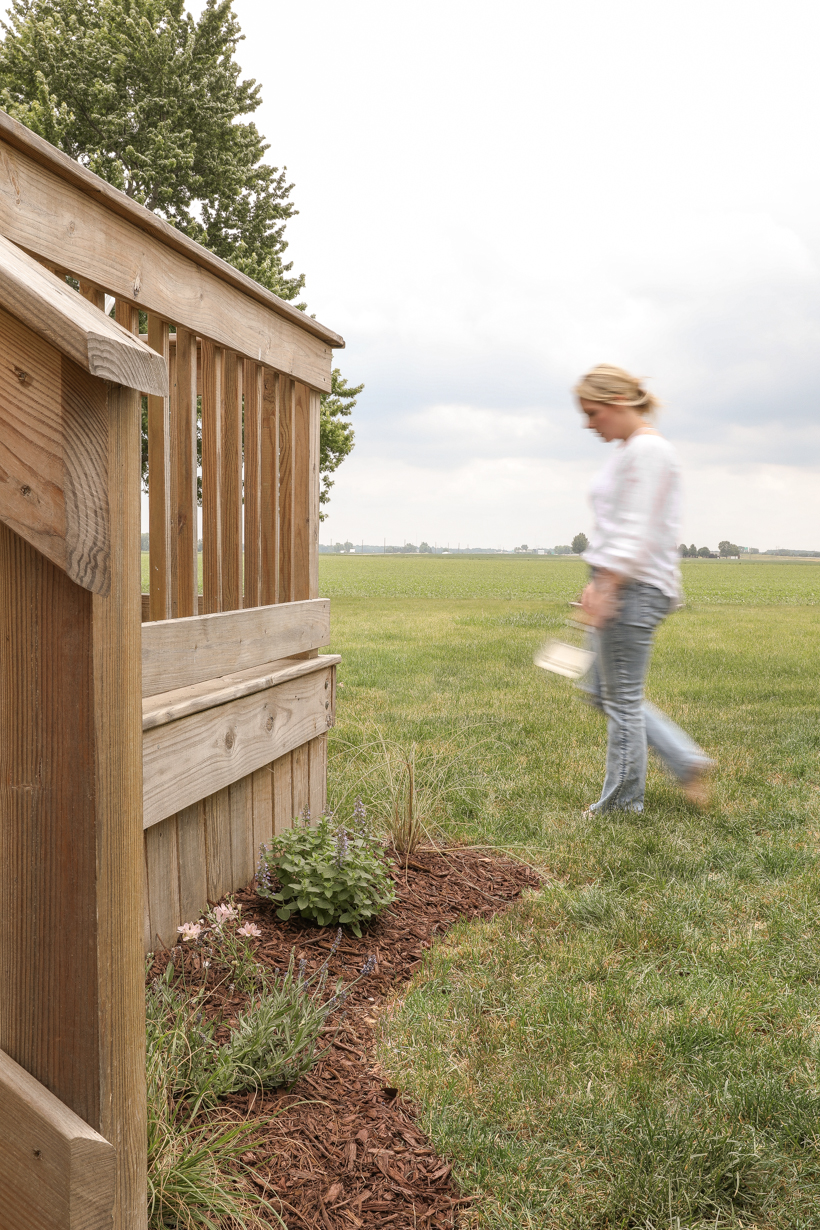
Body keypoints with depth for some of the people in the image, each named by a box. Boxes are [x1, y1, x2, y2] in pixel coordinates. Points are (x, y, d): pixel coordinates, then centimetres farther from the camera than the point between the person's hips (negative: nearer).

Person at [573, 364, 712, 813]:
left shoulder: (648, 450, -14)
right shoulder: (624, 450, 17)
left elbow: (637, 534, -20)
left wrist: (606, 590, -22)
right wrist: (597, 583, 19)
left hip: (636, 590, -11)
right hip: (618, 587, 11)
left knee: (621, 697, 0)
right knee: (600, 690, 14)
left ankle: (622, 802, 13)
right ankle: (687, 761, 18)